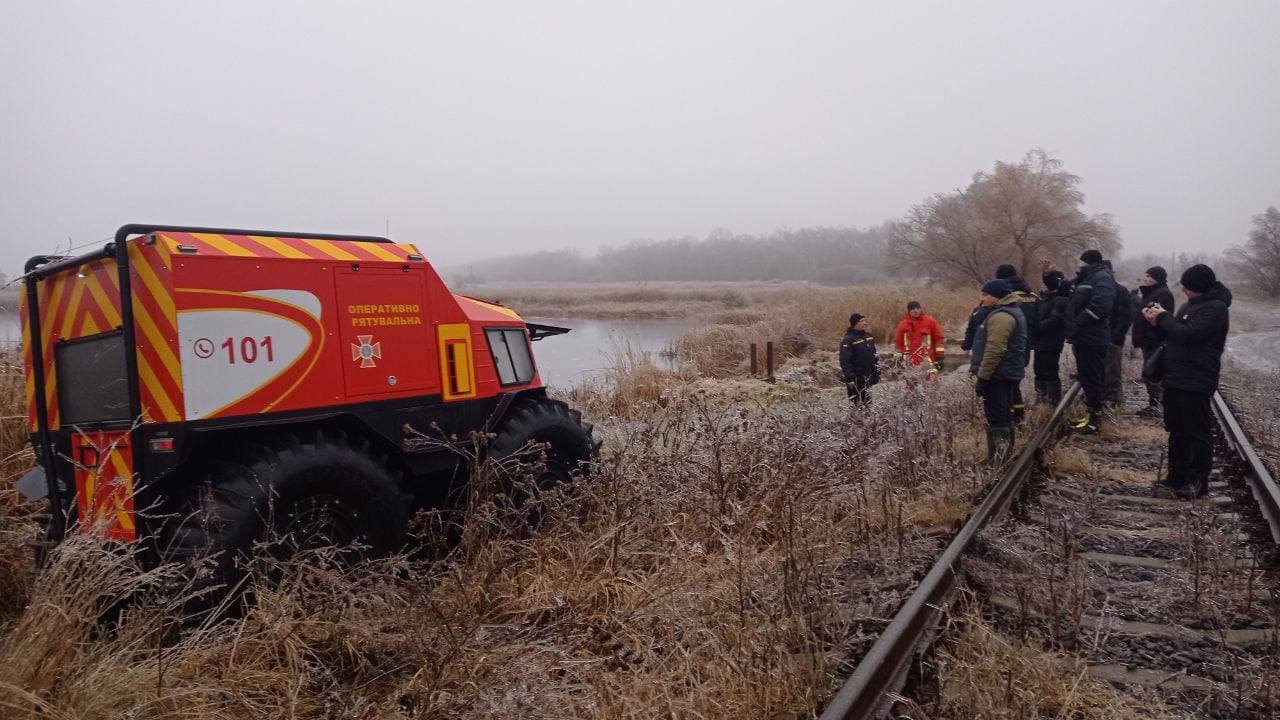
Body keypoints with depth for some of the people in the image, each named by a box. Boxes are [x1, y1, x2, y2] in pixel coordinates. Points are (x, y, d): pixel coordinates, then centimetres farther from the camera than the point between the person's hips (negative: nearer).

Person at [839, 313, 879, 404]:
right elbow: (844, 361, -18)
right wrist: (849, 378, -22)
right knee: (858, 404, -6)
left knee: (868, 402, 15)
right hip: (856, 379, -8)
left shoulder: (868, 335, 9)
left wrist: (877, 372, 16)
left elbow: (874, 356, 19)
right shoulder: (848, 340, -15)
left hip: (868, 376, 8)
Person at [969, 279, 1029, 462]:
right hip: (1009, 373, 11)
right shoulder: (1011, 311, 17)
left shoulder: (1001, 316, -19)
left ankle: (996, 460, -6)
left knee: (995, 419, -8)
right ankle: (1005, 456, 28)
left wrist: (982, 377, -21)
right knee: (1004, 416, 18)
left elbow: (994, 350, -24)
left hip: (998, 376, -11)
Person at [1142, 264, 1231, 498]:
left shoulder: (1215, 308, -14)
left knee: (1198, 433, -1)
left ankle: (1198, 481, 7)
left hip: (1196, 383, -9)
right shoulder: (1190, 305, 15)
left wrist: (1164, 317, -10)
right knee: (1177, 431, 14)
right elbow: (1172, 336, 20)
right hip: (1176, 380, 10)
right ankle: (1177, 478, 21)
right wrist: (1157, 322, 2)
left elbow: (1187, 334, -24)